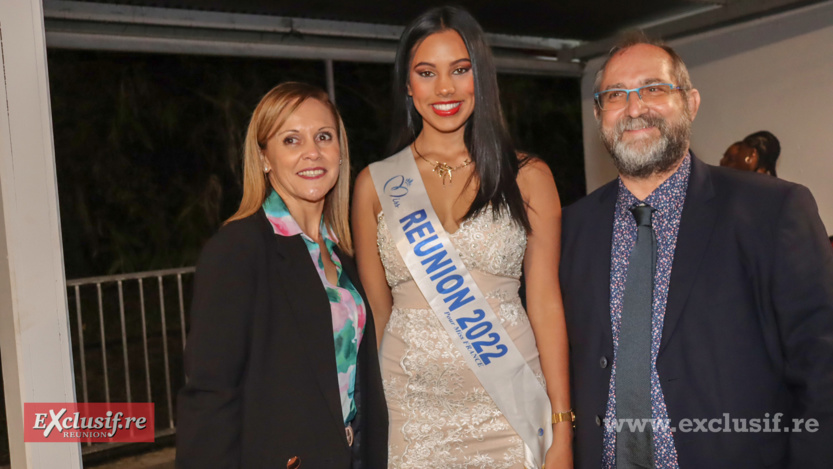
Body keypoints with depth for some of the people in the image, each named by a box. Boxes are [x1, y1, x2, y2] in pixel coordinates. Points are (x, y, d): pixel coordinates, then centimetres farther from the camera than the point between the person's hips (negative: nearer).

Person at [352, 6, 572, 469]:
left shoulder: (528, 177, 1)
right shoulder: (374, 183, 2)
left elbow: (545, 304, -1)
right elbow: (377, 311, 6)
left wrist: (562, 430, -4)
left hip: (508, 409, 0)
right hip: (410, 412, 1)